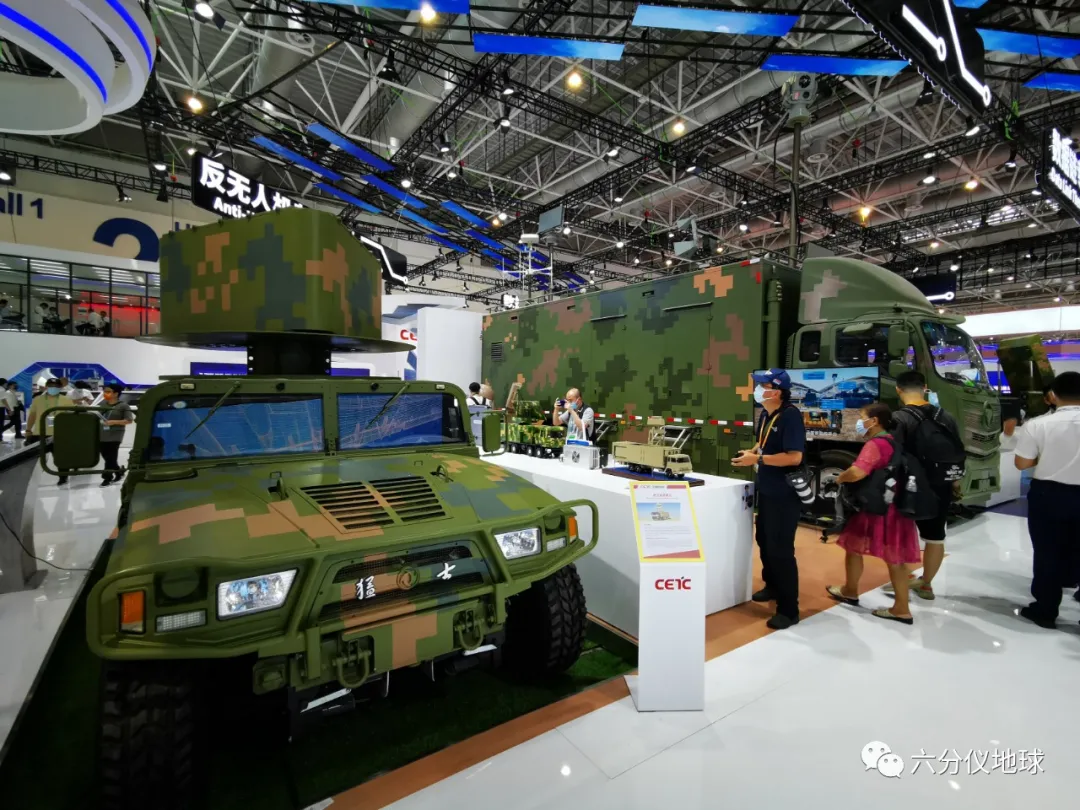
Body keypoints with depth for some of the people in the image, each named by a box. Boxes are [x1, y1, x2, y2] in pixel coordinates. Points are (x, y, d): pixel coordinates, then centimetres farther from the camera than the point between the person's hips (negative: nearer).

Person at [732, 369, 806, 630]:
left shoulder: (790, 415, -21)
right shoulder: (766, 414, 5)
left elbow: (794, 457, -28)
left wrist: (758, 459, -26)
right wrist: (751, 451, 0)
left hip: (785, 493, -9)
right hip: (767, 489, 10)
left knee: (781, 549, -3)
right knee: (764, 540, 21)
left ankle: (789, 610, 11)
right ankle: (772, 586, 42)